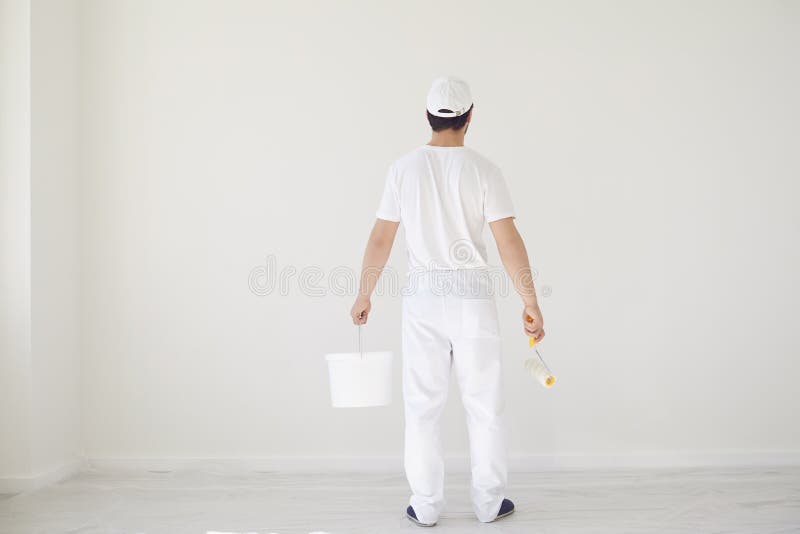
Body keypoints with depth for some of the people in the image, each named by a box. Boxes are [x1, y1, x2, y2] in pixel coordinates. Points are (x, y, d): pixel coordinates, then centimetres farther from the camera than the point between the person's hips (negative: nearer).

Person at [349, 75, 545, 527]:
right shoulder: (483, 169, -6)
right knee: (485, 403, 10)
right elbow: (508, 240, -10)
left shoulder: (404, 167, 1)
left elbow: (381, 238, 2)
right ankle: (489, 502, 20)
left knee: (423, 404, 10)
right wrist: (530, 302, -4)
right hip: (473, 292, -2)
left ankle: (426, 506, 17)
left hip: (423, 293, 2)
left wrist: (365, 294, 12)